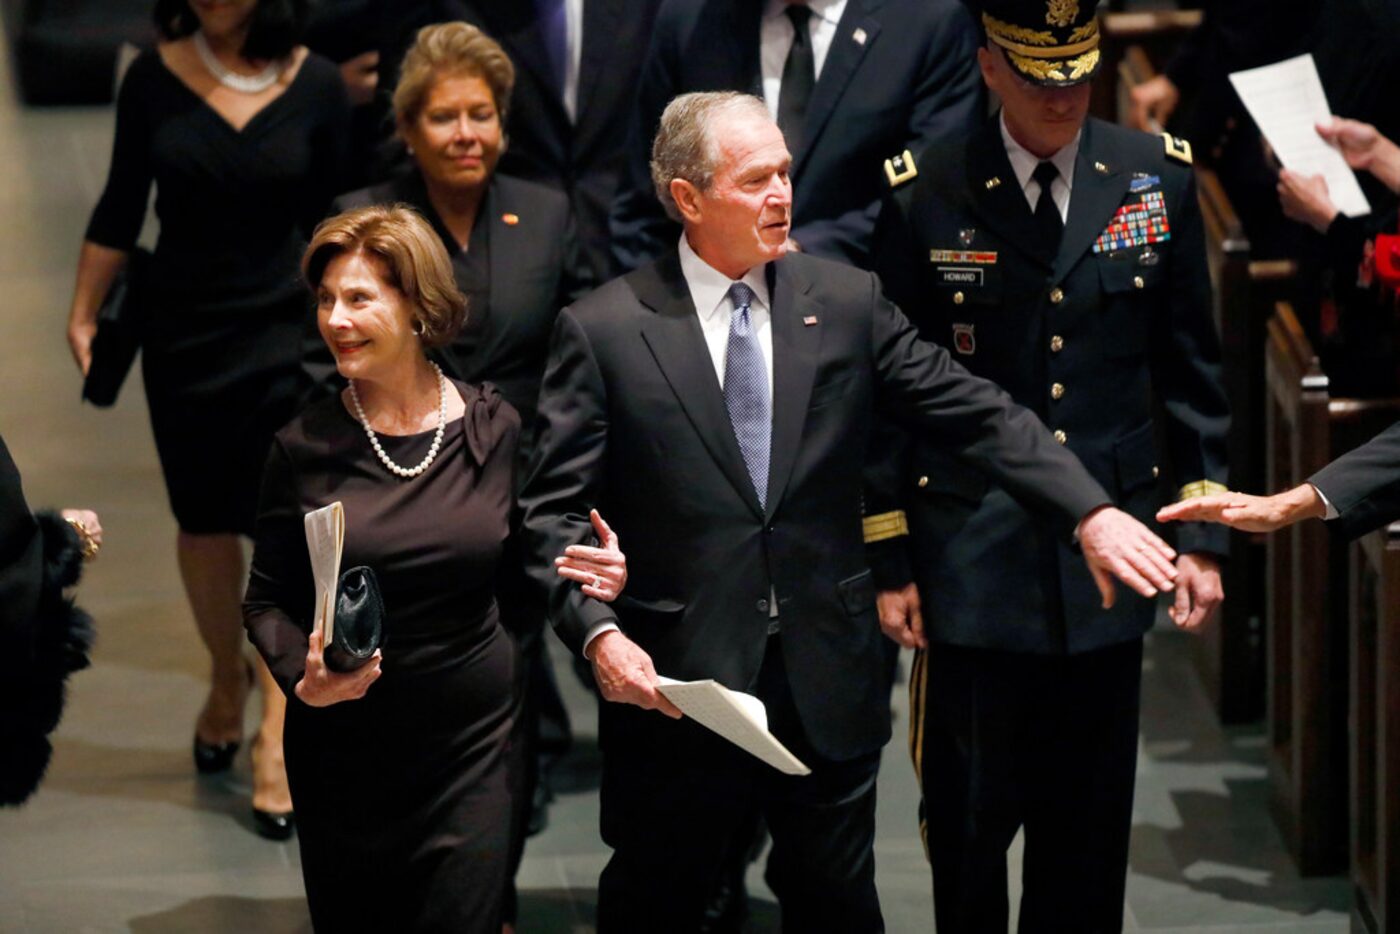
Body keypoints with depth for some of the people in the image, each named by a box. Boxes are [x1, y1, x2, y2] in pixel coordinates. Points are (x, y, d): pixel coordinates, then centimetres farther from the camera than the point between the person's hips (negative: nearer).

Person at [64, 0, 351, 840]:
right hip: (185, 331, 2)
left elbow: (330, 218, 3)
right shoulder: (155, 80, -4)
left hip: (285, 334, -2)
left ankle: (278, 731, -3)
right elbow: (121, 210, 5)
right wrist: (84, 315, 6)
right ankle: (228, 680, 34)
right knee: (205, 524, 13)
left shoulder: (316, 86, -7)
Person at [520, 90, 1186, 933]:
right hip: (676, 685, -2)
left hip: (828, 681, 3)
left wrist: (1091, 511, -12)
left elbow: (977, 415, 0)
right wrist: (598, 633, -21)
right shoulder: (603, 332, -4)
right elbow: (555, 511, -6)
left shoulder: (847, 302, 3)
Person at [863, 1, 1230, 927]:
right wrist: (887, 559, -1)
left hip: (1106, 564, 2)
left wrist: (1204, 535, 6)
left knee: (1091, 825, 9)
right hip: (973, 565, -2)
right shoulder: (924, 196, -5)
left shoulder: (1159, 179, 2)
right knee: (968, 819, 3)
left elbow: (1192, 372, 9)